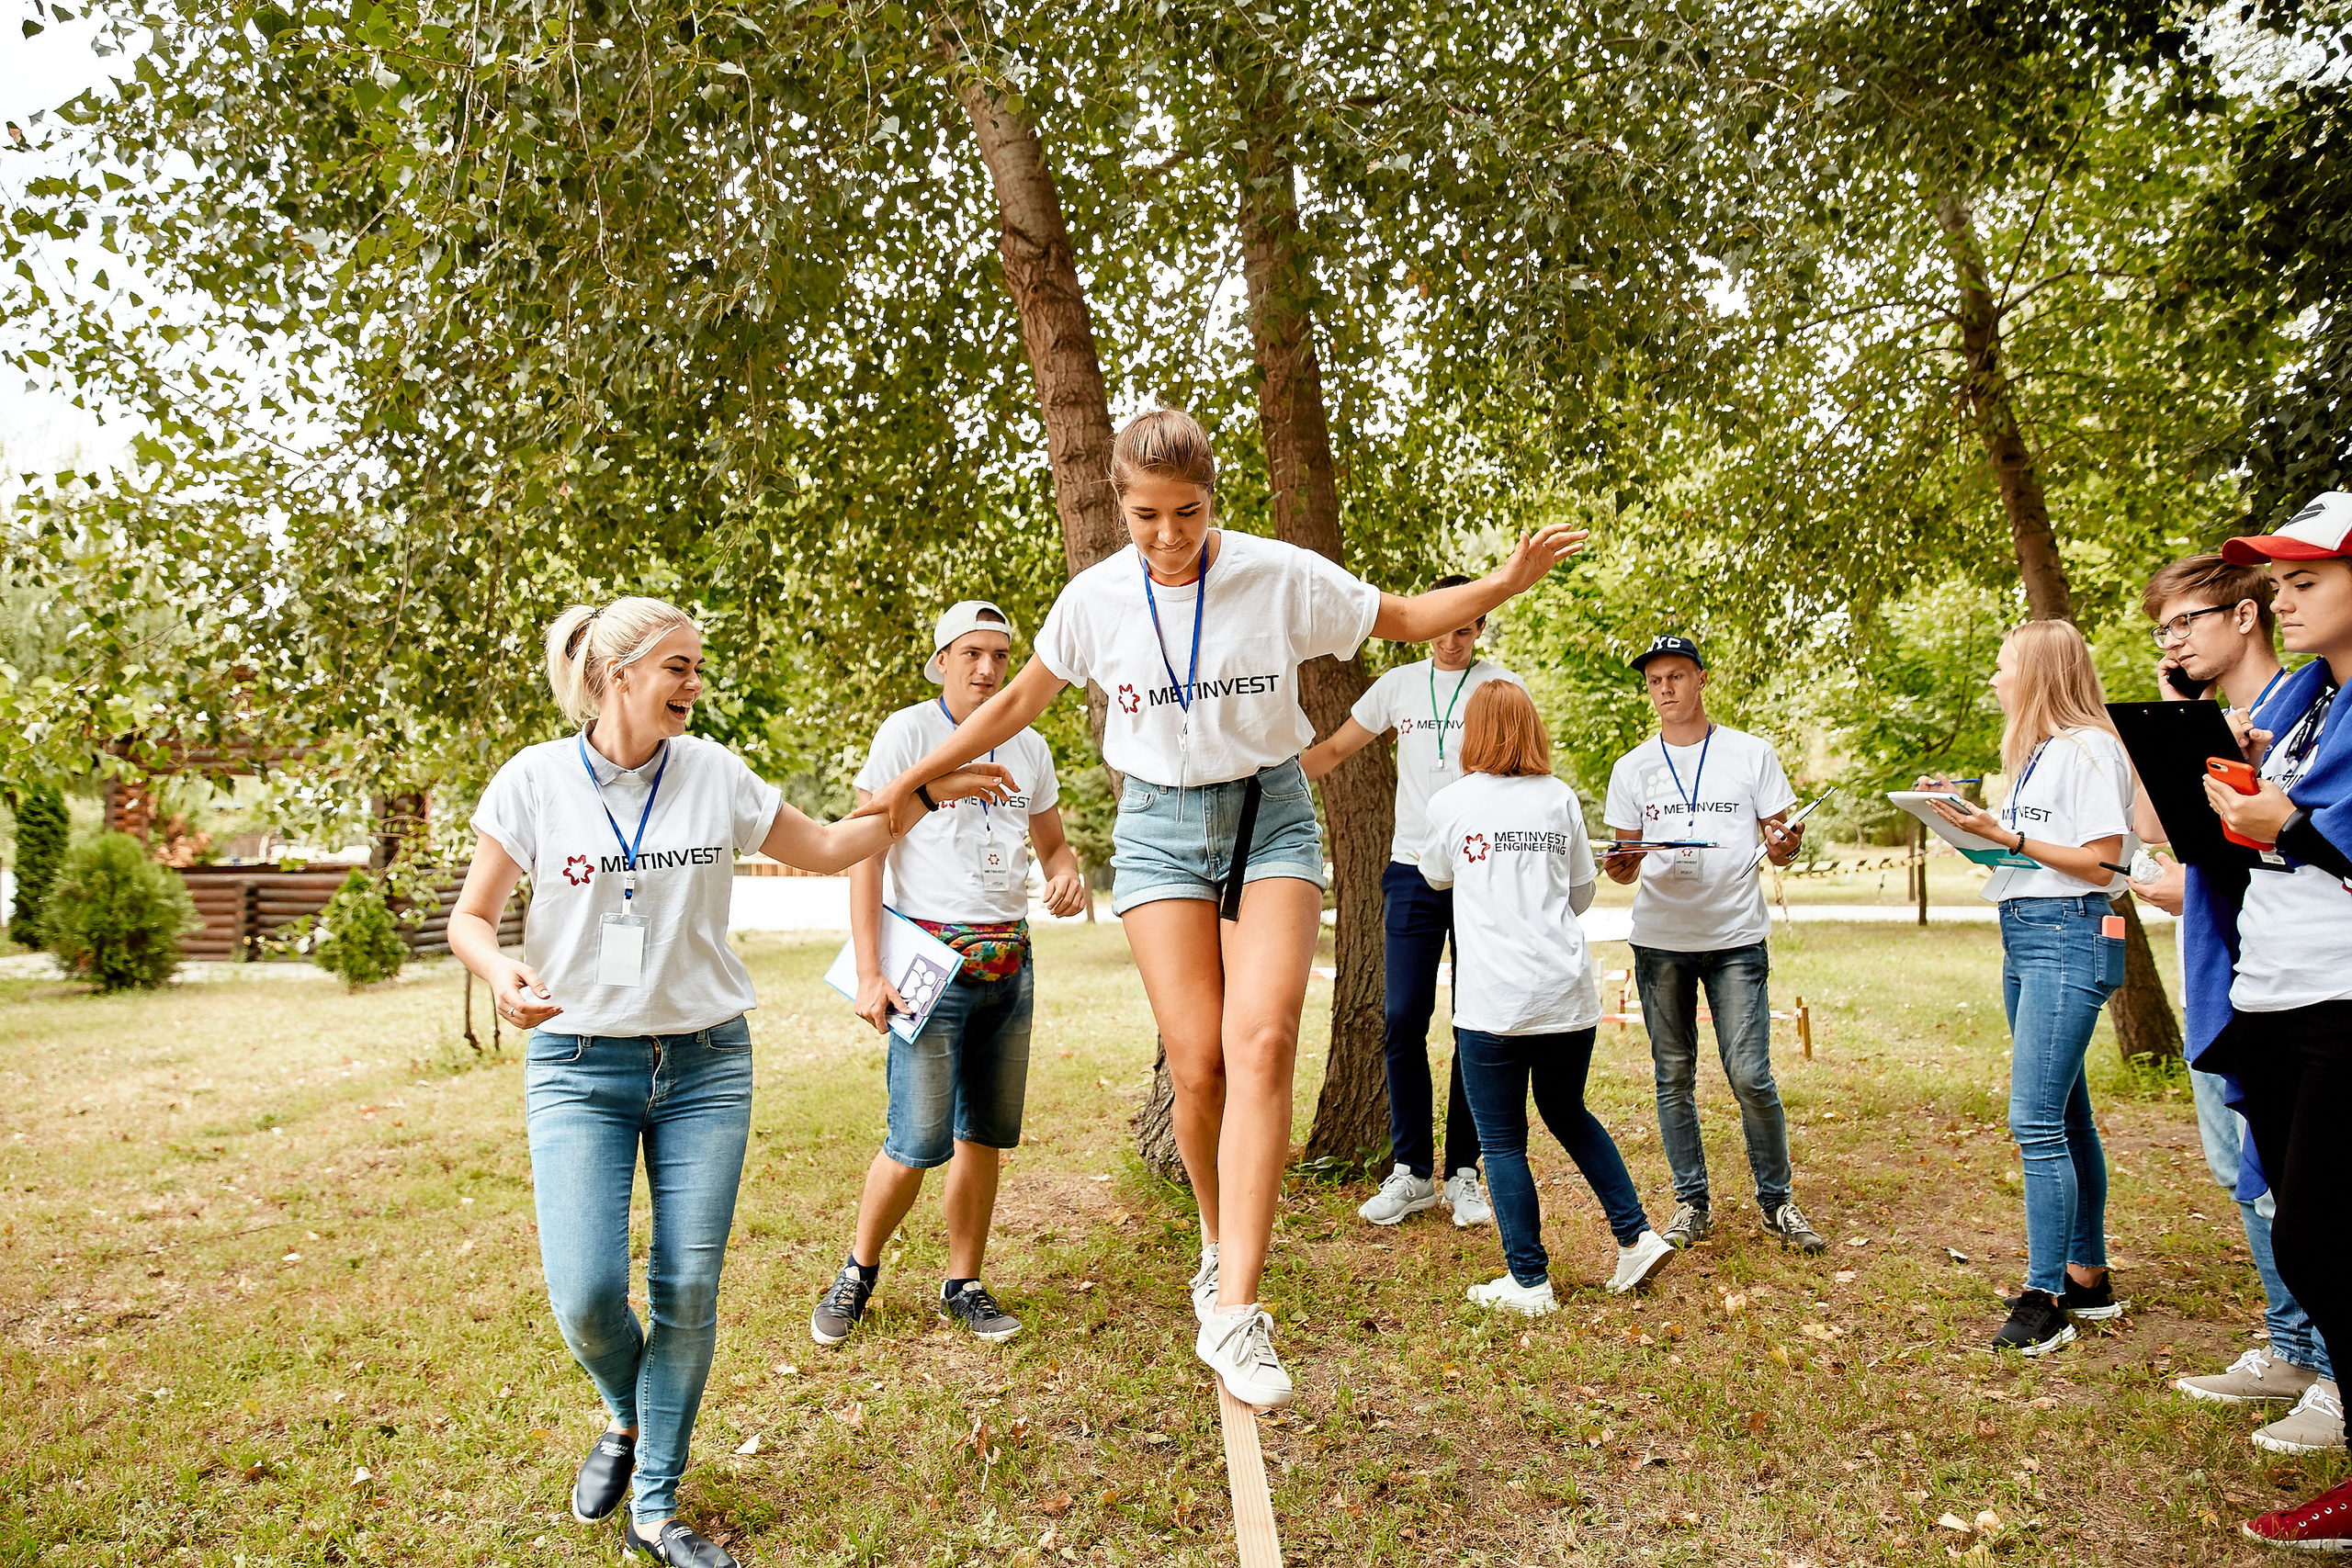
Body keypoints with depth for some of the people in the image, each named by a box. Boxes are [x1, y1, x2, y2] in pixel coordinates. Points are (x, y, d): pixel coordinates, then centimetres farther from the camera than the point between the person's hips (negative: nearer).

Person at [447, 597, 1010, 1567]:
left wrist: (925, 795, 1)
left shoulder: (714, 774, 1)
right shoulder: (535, 780, -4)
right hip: (580, 1066, -1)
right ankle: (627, 1417, 27)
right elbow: (470, 918, 2)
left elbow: (826, 850, 10)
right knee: (586, 1294, -9)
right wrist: (502, 976, -20)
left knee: (688, 1291, 2)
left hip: (706, 1062, 2)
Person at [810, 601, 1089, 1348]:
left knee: (986, 1135, 9)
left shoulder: (1029, 747, 10)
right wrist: (869, 973, -14)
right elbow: (865, 852, -7)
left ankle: (963, 1285, 23)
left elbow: (1053, 842, 21)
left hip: (1009, 964, 5)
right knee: (919, 1143, -7)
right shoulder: (906, 733, -5)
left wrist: (1068, 873, -5)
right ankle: (858, 1271, 18)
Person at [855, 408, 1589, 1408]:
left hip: (1268, 814, -1)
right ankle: (1221, 1237, 22)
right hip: (1161, 825, 1)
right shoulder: (1096, 597, -1)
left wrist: (1503, 582, -9)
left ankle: (1233, 1315, -17)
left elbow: (1403, 618, 7)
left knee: (1263, 1041, -20)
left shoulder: (1281, 575, -6)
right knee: (1198, 1066, -8)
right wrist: (914, 777, 16)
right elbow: (1020, 701, 13)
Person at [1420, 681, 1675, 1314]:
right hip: (1568, 993, 4)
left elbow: (1436, 876, 18)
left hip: (1493, 1000, -4)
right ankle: (1638, 1235, 22)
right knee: (1568, 1113, 23)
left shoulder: (1450, 802, -1)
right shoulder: (1561, 799, 6)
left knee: (1502, 1140, 5)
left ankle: (1528, 1282, 9)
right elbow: (1582, 894, 15)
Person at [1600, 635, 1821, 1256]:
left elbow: (1777, 845, 6)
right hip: (1660, 937, 2)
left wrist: (1784, 845, -17)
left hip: (1736, 935, -2)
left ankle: (1777, 1200, 13)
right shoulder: (1633, 767, 8)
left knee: (1750, 1075, -6)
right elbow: (1626, 865, 10)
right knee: (1673, 1075, 6)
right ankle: (1691, 1203, 19)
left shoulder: (1751, 753, 5)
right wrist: (1619, 866, -13)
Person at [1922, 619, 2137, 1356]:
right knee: (2065, 1116, 14)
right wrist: (1971, 816, 8)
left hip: (2069, 937, -10)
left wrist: (2006, 836, -17)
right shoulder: (2034, 754, 19)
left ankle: (2044, 1298, -6)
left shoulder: (2088, 748, -10)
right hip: (2023, 938, 10)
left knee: (2036, 1120, -12)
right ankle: (2087, 1277, 22)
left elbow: (2101, 863, -15)